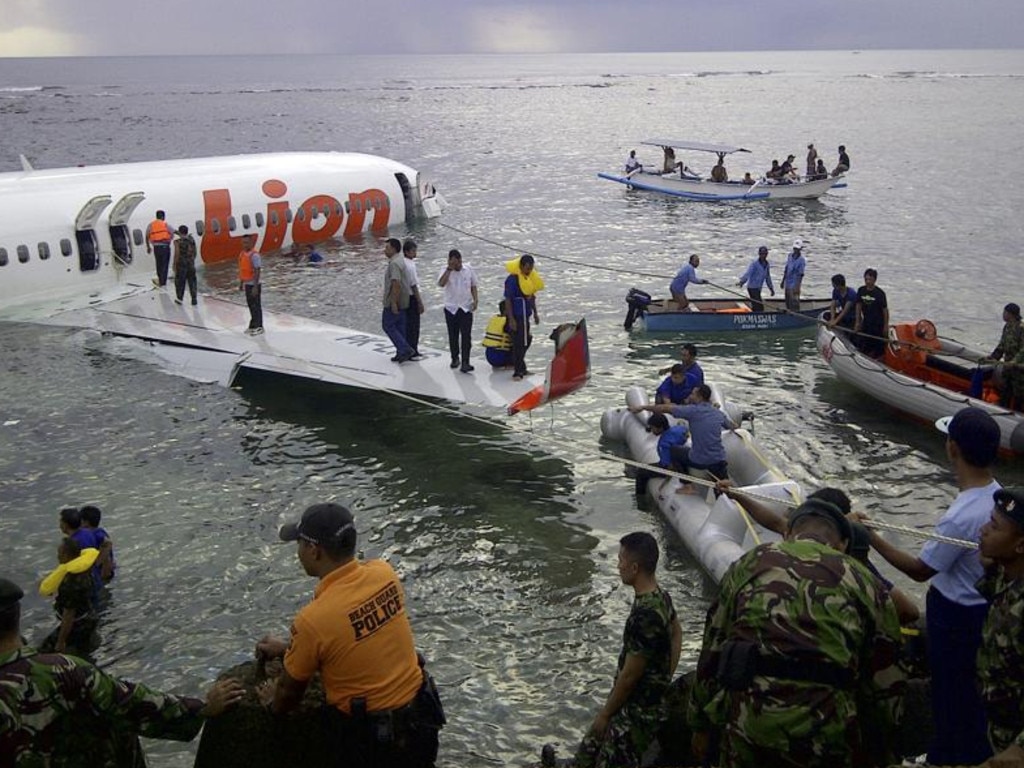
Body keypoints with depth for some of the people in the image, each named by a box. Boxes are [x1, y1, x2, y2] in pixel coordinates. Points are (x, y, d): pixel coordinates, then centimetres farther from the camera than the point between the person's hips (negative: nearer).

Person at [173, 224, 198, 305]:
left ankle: (179, 299, 20)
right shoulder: (192, 240, 0)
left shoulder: (178, 242, -14)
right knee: (192, 281, 8)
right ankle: (194, 299, 6)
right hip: (191, 264, 4)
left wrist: (174, 265, -5)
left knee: (180, 281, 10)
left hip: (181, 264, -4)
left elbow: (177, 255, -13)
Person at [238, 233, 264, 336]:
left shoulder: (254, 255, -18)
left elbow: (258, 271, -20)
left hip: (254, 284, -8)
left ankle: (258, 327, 5)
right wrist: (241, 283, 18)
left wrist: (255, 287, -23)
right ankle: (253, 325, 26)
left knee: (256, 306, -2)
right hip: (247, 284, 8)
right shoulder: (242, 253, 8)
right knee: (251, 305, 16)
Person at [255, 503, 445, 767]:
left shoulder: (313, 619, -24)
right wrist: (290, 648, 19)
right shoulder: (384, 573, -8)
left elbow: (290, 690, -6)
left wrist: (273, 703, 17)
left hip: (373, 740, -5)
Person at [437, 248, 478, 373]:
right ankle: (455, 358, 29)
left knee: (466, 336, -7)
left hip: (466, 308, 0)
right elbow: (441, 283, -25)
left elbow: (473, 286, 10)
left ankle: (465, 363, -8)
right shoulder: (446, 270, -6)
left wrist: (475, 299, -3)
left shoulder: (469, 269, 0)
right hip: (451, 308, 0)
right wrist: (449, 268, -24)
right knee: (453, 336, 11)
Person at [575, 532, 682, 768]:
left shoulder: (645, 616, -30)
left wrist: (605, 714, -10)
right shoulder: (661, 597, 0)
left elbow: (629, 675, -23)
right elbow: (676, 634, 20)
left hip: (638, 712, -9)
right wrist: (663, 680, 21)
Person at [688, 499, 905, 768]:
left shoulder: (749, 564, 14)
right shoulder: (866, 584, 11)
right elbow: (885, 682, 12)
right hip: (826, 725, -1)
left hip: (749, 717, 1)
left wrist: (701, 725, 24)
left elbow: (712, 651, 15)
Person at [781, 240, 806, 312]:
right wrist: (783, 281, 16)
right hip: (787, 282, 7)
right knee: (788, 302, 15)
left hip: (795, 284, -6)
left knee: (794, 302, -6)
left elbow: (801, 274, -14)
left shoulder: (802, 259, -13)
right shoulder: (790, 256, 6)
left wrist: (797, 286, -18)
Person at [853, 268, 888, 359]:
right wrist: (857, 322, 4)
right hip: (866, 322, 4)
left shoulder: (880, 293, -14)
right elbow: (859, 306, 6)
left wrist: (886, 326, -8)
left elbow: (885, 310, -10)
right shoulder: (861, 290, -1)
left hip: (878, 323, -4)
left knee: (878, 347, 1)